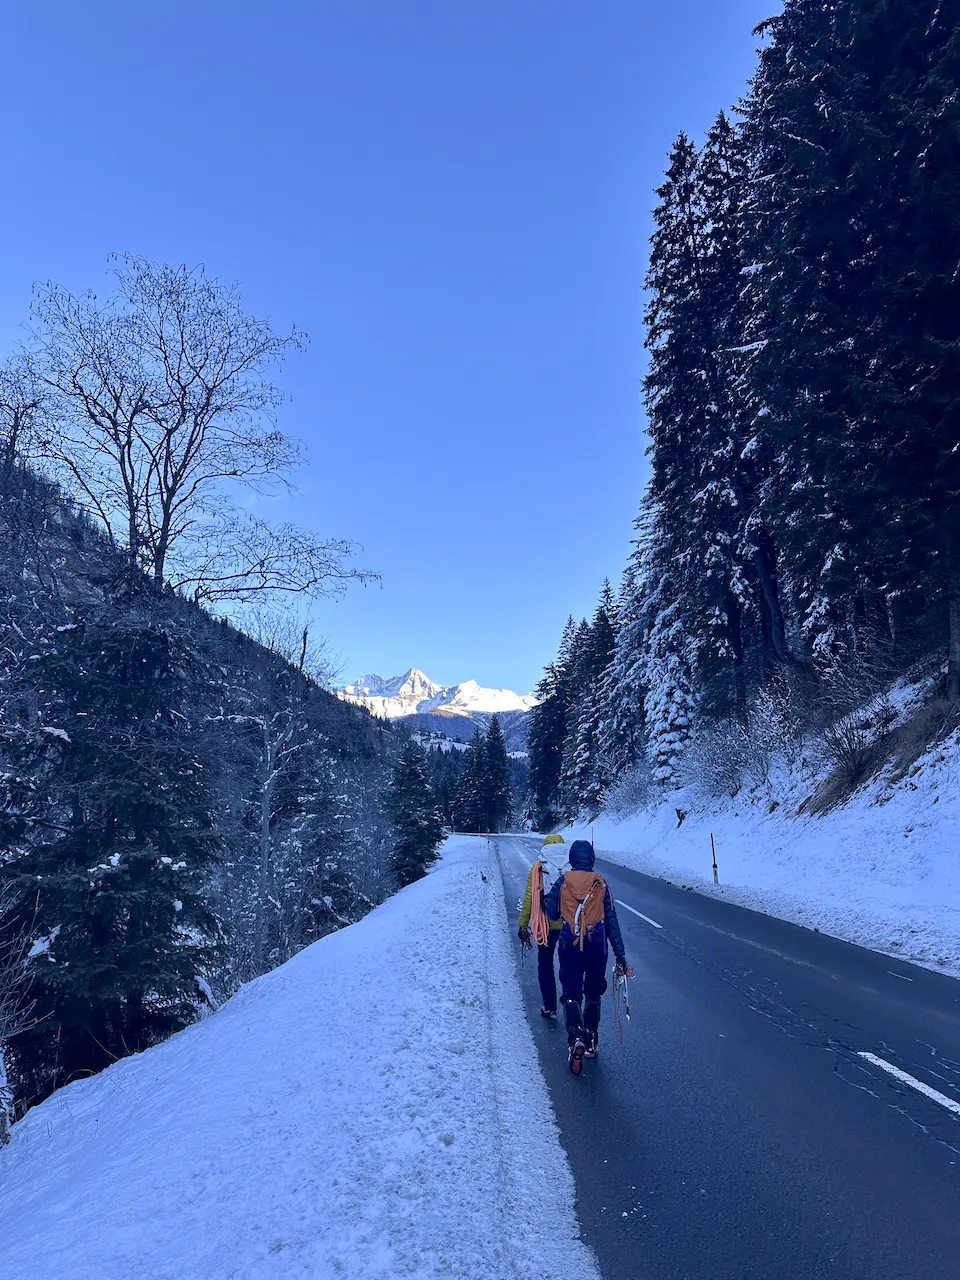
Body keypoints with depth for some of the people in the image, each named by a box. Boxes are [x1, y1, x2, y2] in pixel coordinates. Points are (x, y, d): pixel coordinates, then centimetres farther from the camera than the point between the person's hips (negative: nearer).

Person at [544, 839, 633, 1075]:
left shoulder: (562, 882, -4)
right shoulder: (600, 883, -1)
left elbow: (551, 913, 2)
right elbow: (611, 921, 0)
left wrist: (547, 901, 25)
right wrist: (620, 954, 3)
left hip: (570, 945, -1)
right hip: (597, 946, 1)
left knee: (571, 994, 4)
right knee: (593, 994, 19)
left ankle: (576, 1037, -20)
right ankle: (591, 1043, 26)